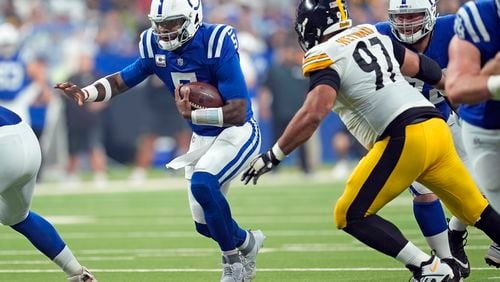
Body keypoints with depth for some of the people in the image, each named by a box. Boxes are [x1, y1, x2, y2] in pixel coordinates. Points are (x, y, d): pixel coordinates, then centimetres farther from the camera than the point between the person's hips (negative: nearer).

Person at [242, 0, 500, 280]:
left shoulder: (325, 58, -3)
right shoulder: (372, 35, 18)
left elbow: (314, 114, -17)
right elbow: (421, 67, 25)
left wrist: (273, 156, -13)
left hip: (404, 139, -8)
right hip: (436, 127, 8)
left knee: (352, 216, 2)